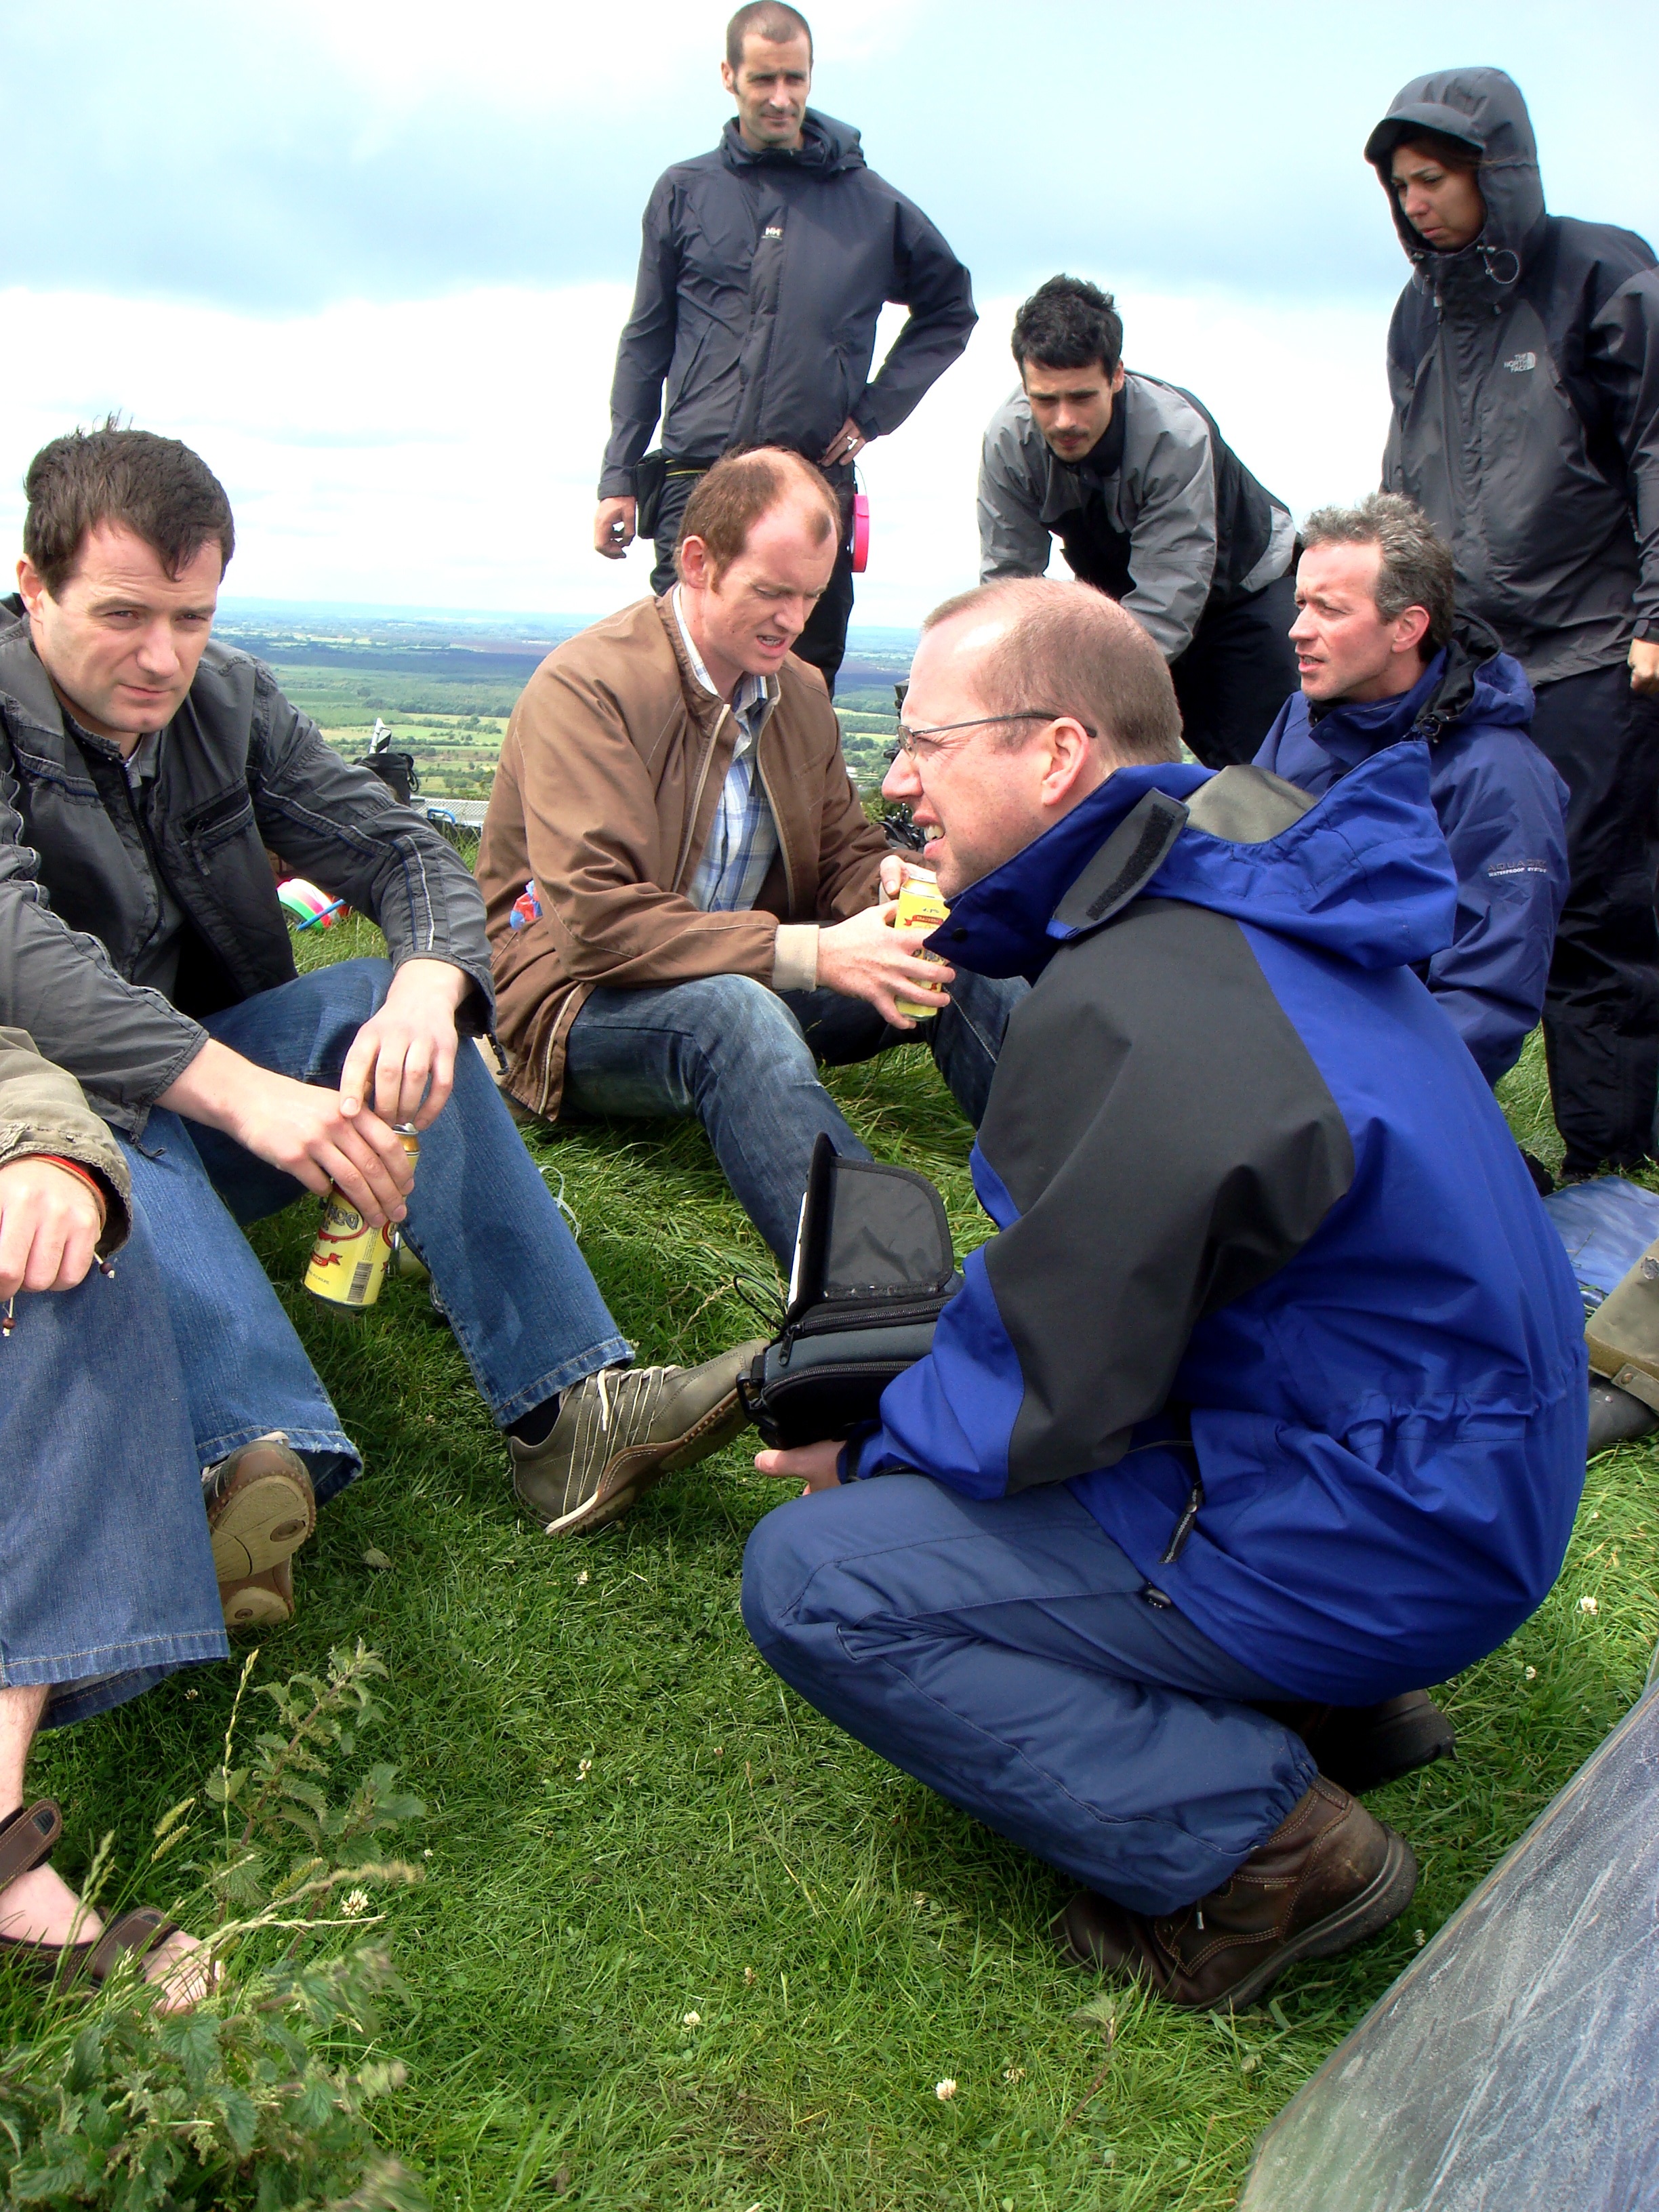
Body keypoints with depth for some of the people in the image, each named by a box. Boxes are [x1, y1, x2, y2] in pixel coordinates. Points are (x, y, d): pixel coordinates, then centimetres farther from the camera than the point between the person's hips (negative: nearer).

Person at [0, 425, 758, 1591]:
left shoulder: (230, 698, 1)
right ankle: (269, 1448, -56)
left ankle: (567, 1405, -31)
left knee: (392, 1003, -22)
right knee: (101, 1107, -37)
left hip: (207, 1105, 4)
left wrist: (426, 991, -29)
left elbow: (407, 853, -4)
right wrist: (246, 1095, -46)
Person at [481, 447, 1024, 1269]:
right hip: (582, 1006, -7)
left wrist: (888, 885, -11)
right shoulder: (586, 686, -15)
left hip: (750, 983, 7)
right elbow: (595, 924, -24)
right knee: (732, 1010, -40)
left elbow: (846, 857, 16)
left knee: (965, 970, -16)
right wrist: (810, 953, -29)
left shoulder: (800, 691, 9)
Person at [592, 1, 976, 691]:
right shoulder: (685, 191, 11)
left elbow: (950, 306, 20)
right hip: (697, 481, 0)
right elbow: (645, 342, 13)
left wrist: (877, 412, 8)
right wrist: (619, 478, 6)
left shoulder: (869, 201, 10)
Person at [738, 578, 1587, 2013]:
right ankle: (1332, 1700, 16)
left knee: (811, 1578, -11)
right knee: (924, 1395, 22)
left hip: (1372, 1542, -10)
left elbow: (1034, 1398, -20)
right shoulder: (1251, 902, 5)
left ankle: (1262, 1841, -6)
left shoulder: (1129, 1017, -25)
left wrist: (867, 1454, 0)